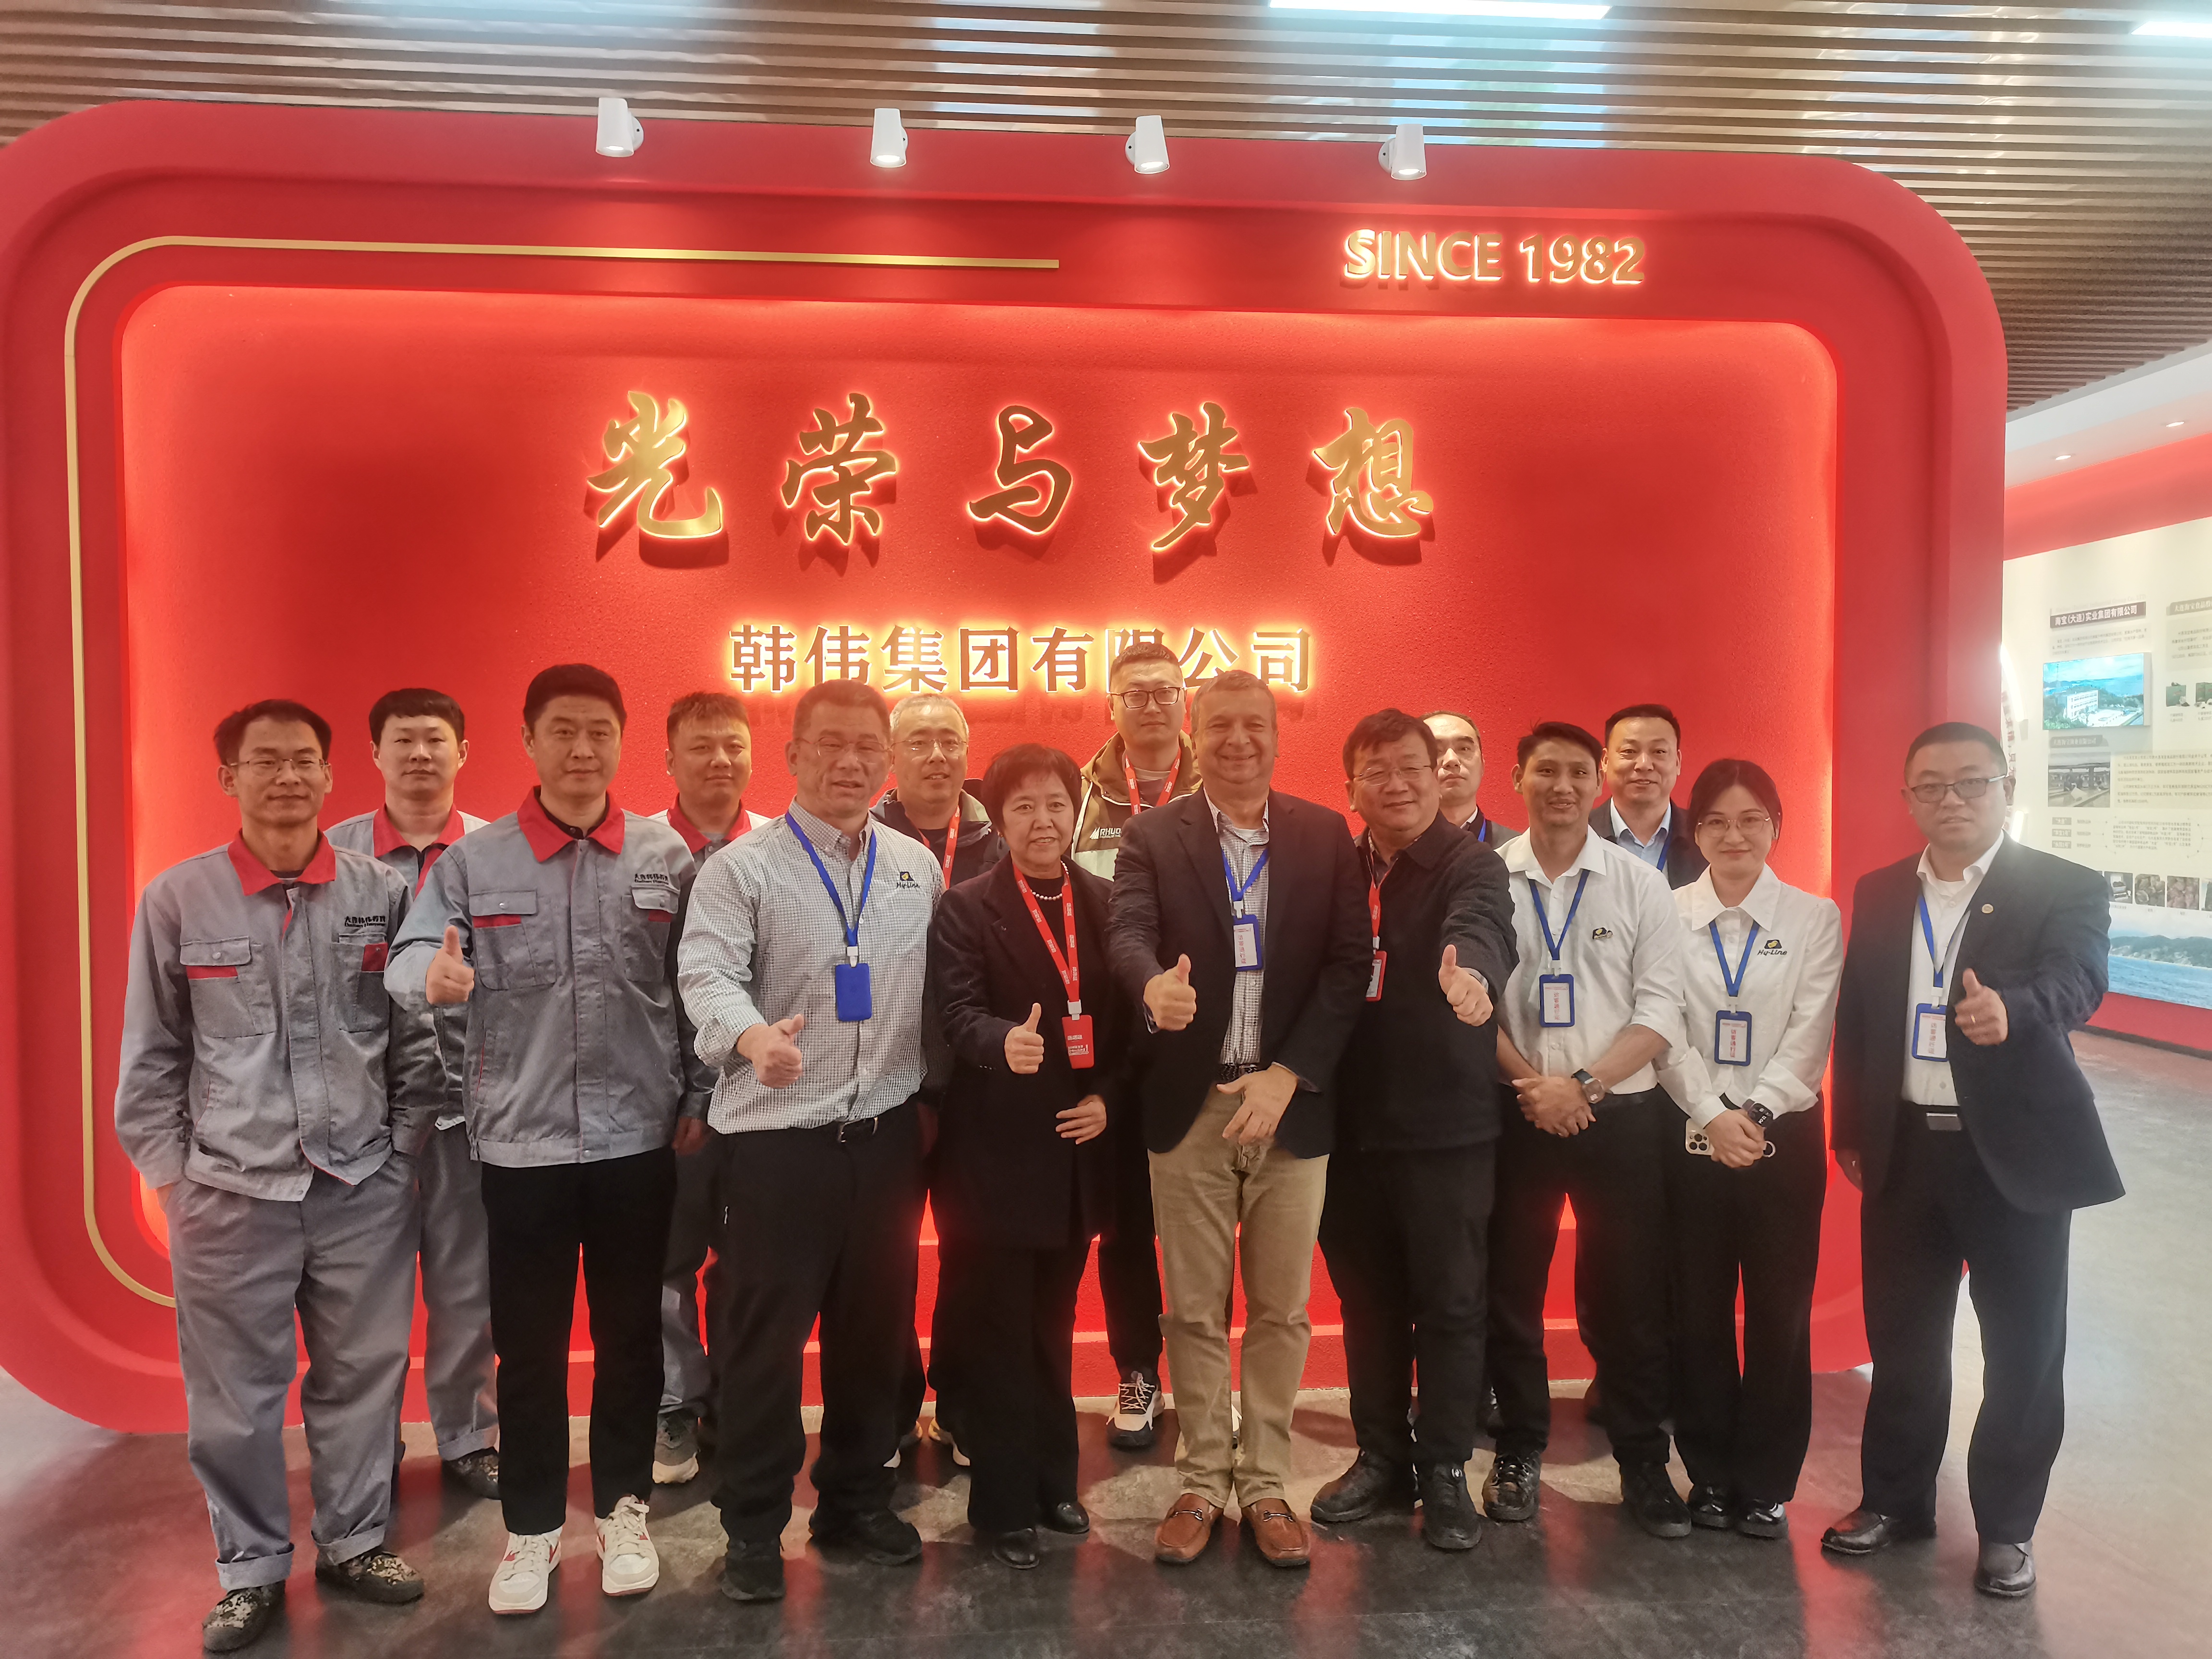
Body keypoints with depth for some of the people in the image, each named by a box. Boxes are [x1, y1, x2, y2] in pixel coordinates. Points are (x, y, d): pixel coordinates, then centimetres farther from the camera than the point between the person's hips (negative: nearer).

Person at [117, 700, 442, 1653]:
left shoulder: (383, 895, 1)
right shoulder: (176, 900, 0)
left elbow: (416, 1043, 6)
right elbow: (152, 1056, 5)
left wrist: (400, 1154, 4)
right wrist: (169, 1175, 2)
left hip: (364, 1189, 1)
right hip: (228, 1192, 0)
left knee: (362, 1376, 11)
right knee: (236, 1391, 9)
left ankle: (353, 1541, 31)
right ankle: (251, 1567, 28)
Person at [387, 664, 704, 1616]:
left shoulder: (665, 856, 1)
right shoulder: (472, 861, 0)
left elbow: (695, 988, 3)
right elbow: (411, 958, -9)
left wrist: (698, 1101, 0)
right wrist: (433, 974, -32)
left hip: (638, 1139, 1)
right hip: (520, 1143, 0)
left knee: (630, 1336, 13)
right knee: (528, 1347, 11)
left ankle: (622, 1511, 32)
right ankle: (532, 1529, 30)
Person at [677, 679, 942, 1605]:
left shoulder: (918, 868, 9)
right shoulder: (741, 868, -5)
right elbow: (708, 975, -18)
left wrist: (930, 1097, 11)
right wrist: (756, 1036, -38)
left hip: (887, 1134, 4)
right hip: (778, 1139, -4)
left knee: (876, 1326, 14)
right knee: (768, 1337, 6)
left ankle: (856, 1500, 33)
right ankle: (753, 1529, 24)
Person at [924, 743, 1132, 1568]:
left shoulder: (1108, 903, 6)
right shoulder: (966, 909, -7)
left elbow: (1129, 1016, 8)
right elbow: (956, 1011, -20)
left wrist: (1107, 1095, -5)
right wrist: (1005, 1042, -40)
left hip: (1076, 1152, 4)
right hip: (994, 1153, -4)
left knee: (1052, 1328, 18)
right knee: (995, 1335, 7)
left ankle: (1053, 1482, 33)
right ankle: (1002, 1503, 20)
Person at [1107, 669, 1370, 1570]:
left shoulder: (1327, 836, 2)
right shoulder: (1152, 836, 0)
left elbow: (1350, 963, -4)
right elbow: (1128, 932, -15)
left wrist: (1286, 1075, -14)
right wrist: (1153, 984, -39)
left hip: (1292, 1105, 1)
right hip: (1191, 1108, 0)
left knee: (1281, 1311, 10)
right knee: (1194, 1313, 10)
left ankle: (1265, 1485, 27)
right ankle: (1201, 1483, 26)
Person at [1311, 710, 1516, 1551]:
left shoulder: (1471, 865, -8)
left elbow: (1477, 926, -30)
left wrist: (1468, 972, -52)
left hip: (1446, 1121, -4)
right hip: (1353, 1119, 4)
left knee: (1449, 1301, 6)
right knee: (1367, 1297, 14)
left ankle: (1445, 1473, 22)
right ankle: (1381, 1458, 30)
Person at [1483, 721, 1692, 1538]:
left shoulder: (1640, 883, 1)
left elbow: (1660, 1010, -4)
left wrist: (1582, 1084, -13)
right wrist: (1529, 1084, -11)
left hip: (1620, 1113, 0)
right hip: (1516, 1114, 0)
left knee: (1630, 1295, 6)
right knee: (1512, 1288, 9)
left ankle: (1643, 1462, 23)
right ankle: (1520, 1454, 25)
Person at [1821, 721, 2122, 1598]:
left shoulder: (2067, 891, -6)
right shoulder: (1879, 895, 7)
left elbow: (2074, 983, -24)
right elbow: (1854, 1016, 9)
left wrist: (2009, 1009, -46)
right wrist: (1850, 1131, 8)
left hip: (2016, 1151, -3)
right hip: (1905, 1151, 4)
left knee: (2023, 1350, 8)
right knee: (1901, 1337, 14)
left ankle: (2007, 1525, 27)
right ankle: (1895, 1499, 31)